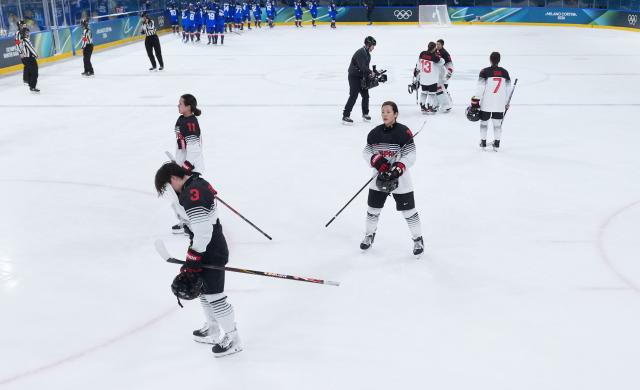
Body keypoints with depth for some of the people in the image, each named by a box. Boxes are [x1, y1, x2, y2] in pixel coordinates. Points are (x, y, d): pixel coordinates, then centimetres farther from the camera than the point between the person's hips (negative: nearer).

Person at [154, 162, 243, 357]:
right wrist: (194, 256, 24)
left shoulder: (192, 194, -25)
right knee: (203, 289, 21)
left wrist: (192, 262, -20)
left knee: (214, 295, -1)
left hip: (211, 253, -11)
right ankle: (213, 330, 36)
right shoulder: (198, 184, 8)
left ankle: (232, 339, 11)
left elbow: (202, 232, -27)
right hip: (211, 248, 11)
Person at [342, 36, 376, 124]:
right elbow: (362, 67, -28)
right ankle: (345, 116, -13)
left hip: (361, 77, 9)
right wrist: (371, 72, -17)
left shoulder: (367, 54, 12)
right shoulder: (360, 53, -20)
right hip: (354, 76, -9)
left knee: (365, 95, 11)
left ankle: (365, 114, 28)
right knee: (353, 96, -14)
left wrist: (368, 75, 0)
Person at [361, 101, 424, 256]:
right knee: (373, 207, 12)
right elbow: (366, 152, 6)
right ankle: (369, 235, 33)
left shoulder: (403, 132, -13)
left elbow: (410, 155, -14)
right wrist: (376, 160, -15)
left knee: (408, 210, 0)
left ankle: (418, 239, 15)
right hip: (380, 176, 4)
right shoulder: (375, 133, 1)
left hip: (400, 177, -4)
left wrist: (397, 169, -27)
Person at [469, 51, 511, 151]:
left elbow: (480, 88, -11)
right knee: (497, 123, 12)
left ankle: (483, 142, 19)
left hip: (486, 103, -2)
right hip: (500, 104, 2)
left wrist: (475, 102, -6)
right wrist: (506, 103, 19)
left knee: (484, 121, 14)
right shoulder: (504, 72, 2)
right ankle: (496, 144, 13)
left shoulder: (485, 72, -9)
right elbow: (508, 89, 7)